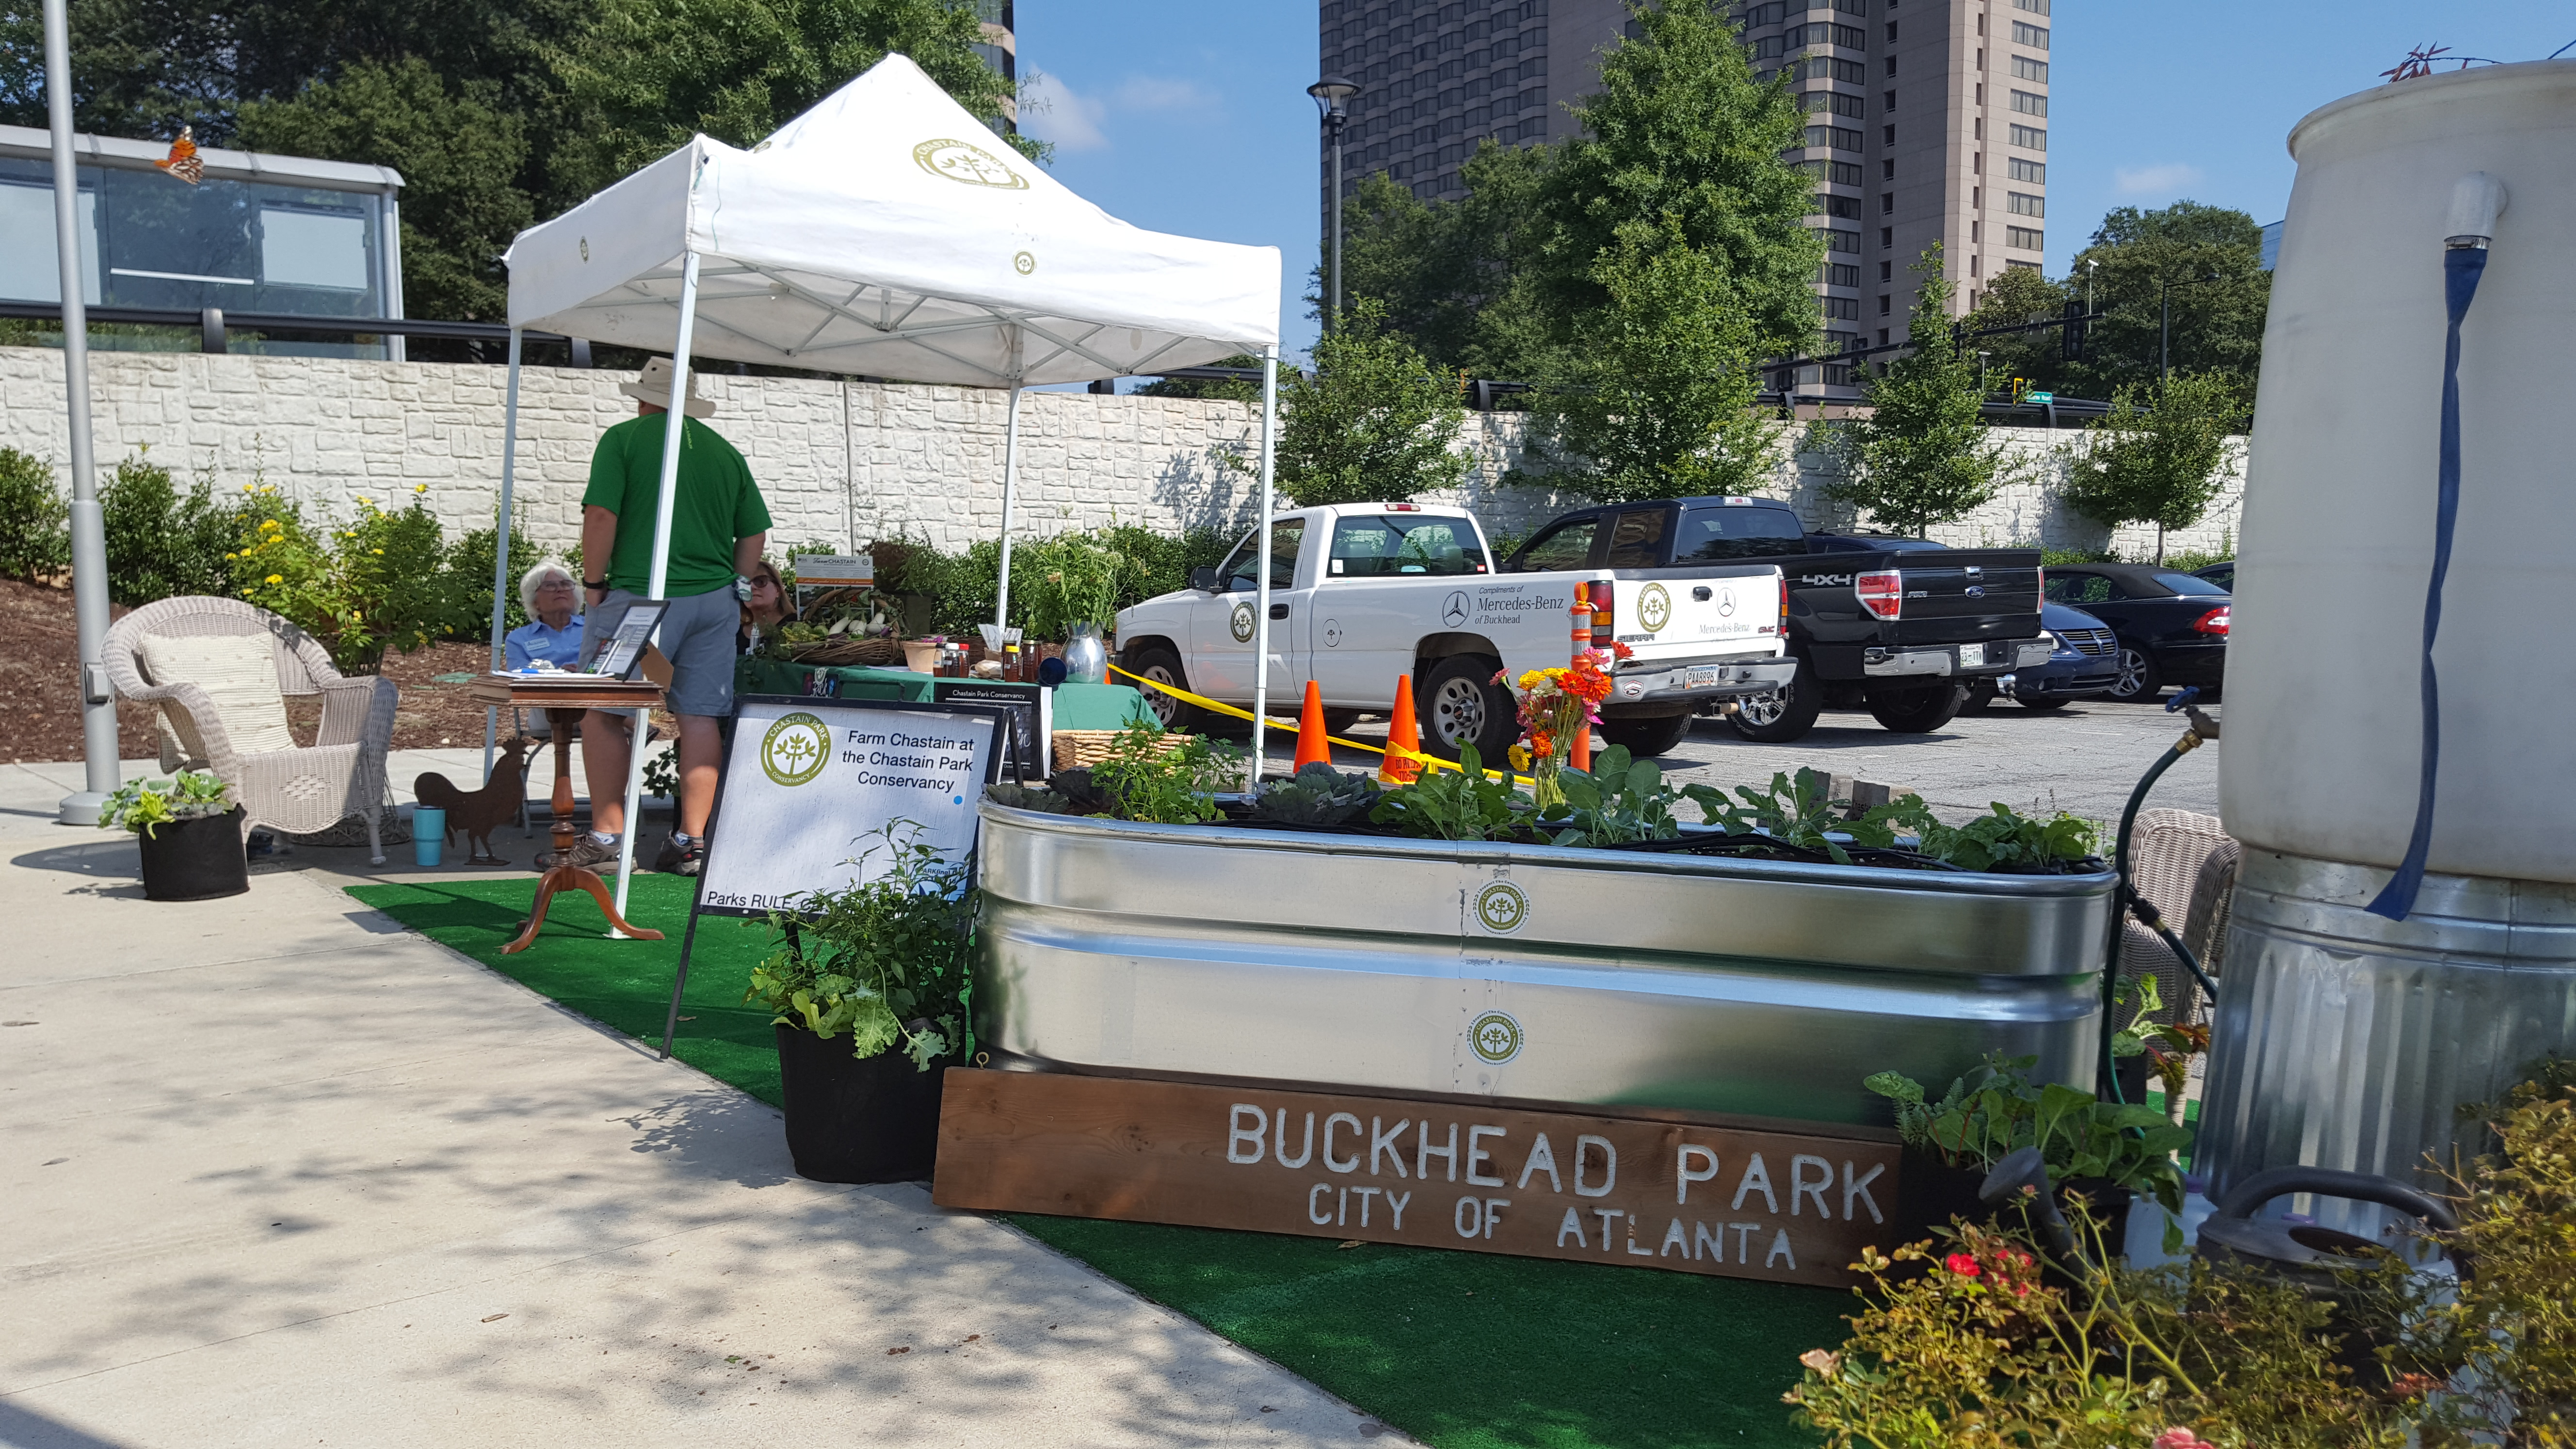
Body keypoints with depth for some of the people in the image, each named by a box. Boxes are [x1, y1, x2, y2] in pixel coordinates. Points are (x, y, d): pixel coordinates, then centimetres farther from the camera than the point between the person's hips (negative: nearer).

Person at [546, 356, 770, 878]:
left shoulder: (623, 438, -1)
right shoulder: (725, 452, 13)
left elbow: (601, 515, -10)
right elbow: (755, 534, 13)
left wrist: (594, 584, 0)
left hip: (641, 595, -5)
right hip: (715, 599, 5)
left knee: (603, 710, 4)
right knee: (701, 716, 6)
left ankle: (606, 835, 2)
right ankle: (692, 840, 7)